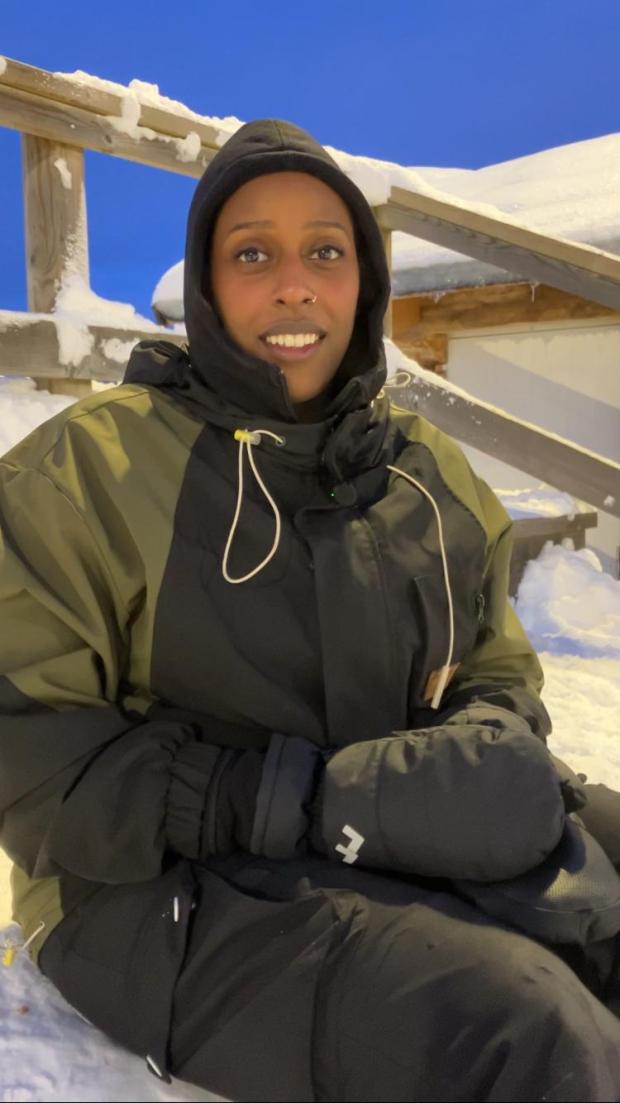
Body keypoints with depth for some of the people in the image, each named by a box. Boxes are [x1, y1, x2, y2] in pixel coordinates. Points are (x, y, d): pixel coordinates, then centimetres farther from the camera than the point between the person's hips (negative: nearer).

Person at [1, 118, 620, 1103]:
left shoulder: (433, 476, 8)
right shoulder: (95, 463, -7)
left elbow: (498, 675, 14)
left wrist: (487, 763, -10)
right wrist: (296, 800, -20)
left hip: (409, 864, 6)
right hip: (172, 887, -5)